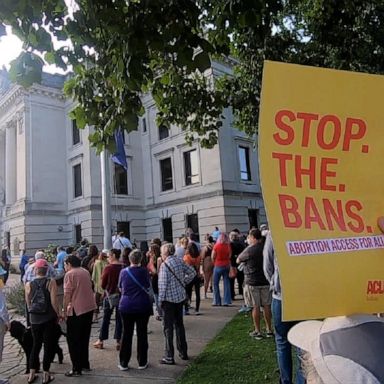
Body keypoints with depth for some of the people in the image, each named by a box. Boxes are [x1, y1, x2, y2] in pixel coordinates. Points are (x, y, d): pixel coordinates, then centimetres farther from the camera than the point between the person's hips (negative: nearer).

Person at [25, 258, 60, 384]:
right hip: (49, 318, -3)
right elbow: (53, 302, -14)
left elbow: (28, 304, 5)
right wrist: (58, 314, 0)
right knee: (49, 345, 9)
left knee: (36, 345, 19)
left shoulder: (28, 285, -3)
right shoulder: (51, 282, -12)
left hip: (34, 319, 3)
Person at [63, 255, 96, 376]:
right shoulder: (86, 272, 11)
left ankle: (77, 369, 8)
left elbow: (67, 294, -14)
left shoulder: (69, 274, -10)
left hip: (77, 310, -7)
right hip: (90, 307, 7)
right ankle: (85, 364, 28)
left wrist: (64, 310, -5)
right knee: (84, 338, 19)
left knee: (73, 340, 5)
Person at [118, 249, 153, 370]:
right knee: (142, 333, 9)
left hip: (126, 307, 1)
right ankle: (142, 362, 16)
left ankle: (123, 363, 16)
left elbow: (120, 288, 9)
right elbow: (148, 287, 3)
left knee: (126, 334, 10)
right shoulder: (144, 271, -8)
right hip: (143, 306, -1)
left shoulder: (123, 272, -3)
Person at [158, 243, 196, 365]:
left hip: (169, 298, -7)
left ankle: (169, 357, 7)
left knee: (168, 327, 2)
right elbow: (192, 272, 9)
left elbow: (163, 284, -18)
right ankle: (183, 352, 29)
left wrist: (161, 299, -9)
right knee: (179, 324, 19)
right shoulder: (180, 262, 3)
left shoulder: (165, 264, -17)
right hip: (180, 297, 7)